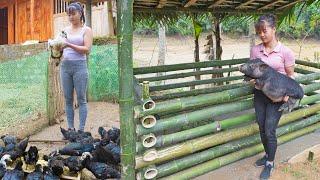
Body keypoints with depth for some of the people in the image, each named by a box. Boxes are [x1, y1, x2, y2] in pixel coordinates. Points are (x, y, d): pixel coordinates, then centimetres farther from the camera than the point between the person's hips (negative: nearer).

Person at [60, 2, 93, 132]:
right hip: (65, 66, 4)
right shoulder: (65, 30, 15)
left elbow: (87, 49, -9)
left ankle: (81, 130, 4)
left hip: (79, 65, -4)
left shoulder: (86, 30, 3)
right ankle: (70, 128, 14)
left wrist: (69, 45, -20)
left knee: (81, 99, -1)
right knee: (68, 99, 6)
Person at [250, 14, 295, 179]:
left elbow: (290, 75, -3)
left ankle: (270, 163, 19)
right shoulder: (255, 50, -2)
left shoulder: (285, 52, -12)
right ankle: (267, 155, 39)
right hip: (259, 93, 4)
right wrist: (252, 78, -12)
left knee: (269, 131, -2)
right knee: (262, 129, 15)